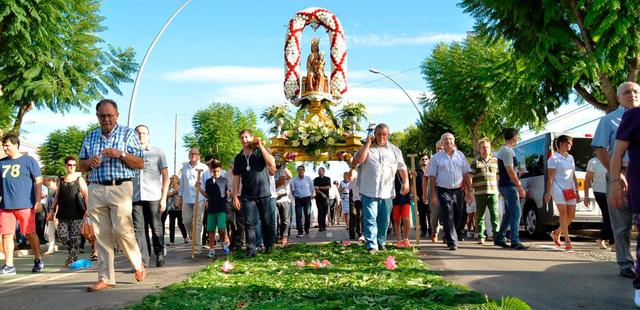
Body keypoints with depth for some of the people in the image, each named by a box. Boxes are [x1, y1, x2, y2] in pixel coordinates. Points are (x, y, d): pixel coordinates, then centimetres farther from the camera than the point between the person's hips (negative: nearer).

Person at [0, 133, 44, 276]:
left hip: (25, 205, -4)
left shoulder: (28, 160, 2)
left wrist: (38, 201, -7)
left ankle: (38, 260, 18)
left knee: (30, 234, 2)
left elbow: (38, 181, 0)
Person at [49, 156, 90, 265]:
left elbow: (86, 195, 1)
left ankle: (73, 258, 3)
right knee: (61, 234, -4)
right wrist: (53, 209, 10)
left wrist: (87, 209, -8)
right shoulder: (61, 180, 15)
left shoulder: (79, 179, 6)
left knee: (74, 236, -4)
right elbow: (57, 196, 18)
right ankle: (71, 252, 18)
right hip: (63, 213, 3)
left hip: (76, 212, -3)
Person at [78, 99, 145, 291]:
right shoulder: (90, 137, 16)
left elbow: (141, 164, 1)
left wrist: (121, 154, -14)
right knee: (101, 235, 3)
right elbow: (82, 167, 21)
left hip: (120, 188, -4)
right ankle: (105, 278, 8)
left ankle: (138, 264, 13)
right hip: (96, 189, 4)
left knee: (122, 230, -12)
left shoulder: (128, 134, 5)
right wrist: (89, 162, -2)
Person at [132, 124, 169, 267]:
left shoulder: (158, 152, 8)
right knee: (139, 230, -1)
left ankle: (160, 254, 23)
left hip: (153, 197, -2)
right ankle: (142, 260, 3)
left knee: (156, 228, 4)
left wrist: (164, 198, -3)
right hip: (135, 197, 2)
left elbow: (165, 176, 5)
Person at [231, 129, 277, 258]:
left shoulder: (261, 152, 1)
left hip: (264, 194, -2)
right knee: (249, 223, -3)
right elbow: (236, 178, 10)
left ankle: (269, 246, 21)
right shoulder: (239, 158, 10)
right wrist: (235, 197, 3)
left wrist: (260, 146, -15)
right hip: (247, 196, 2)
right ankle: (250, 249, -1)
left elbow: (272, 163, -19)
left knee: (267, 221, 6)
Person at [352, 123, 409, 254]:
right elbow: (358, 160, -15)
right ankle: (372, 246, -6)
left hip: (386, 192, 3)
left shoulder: (395, 150, 10)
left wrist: (406, 181, -1)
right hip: (369, 191, -3)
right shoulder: (367, 148, 3)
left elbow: (402, 167, 12)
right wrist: (368, 143, -11)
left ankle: (381, 243, 28)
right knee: (370, 219, -7)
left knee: (384, 220, 13)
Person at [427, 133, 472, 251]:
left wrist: (468, 191, 4)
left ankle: (449, 236, 31)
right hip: (443, 191, -3)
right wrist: (433, 195, -6)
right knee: (448, 218, -7)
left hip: (458, 191, 3)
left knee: (460, 217, 9)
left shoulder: (460, 155, 9)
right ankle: (452, 242, -1)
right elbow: (432, 177, 0)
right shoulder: (436, 157, 1)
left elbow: (466, 174, 9)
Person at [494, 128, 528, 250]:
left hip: (505, 185, 10)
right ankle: (515, 241, -9)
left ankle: (499, 238, 18)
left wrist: (518, 186, 24)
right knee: (516, 213, -9)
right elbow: (510, 171, -20)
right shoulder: (507, 151, -14)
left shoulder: (503, 150, 18)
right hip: (509, 186, -10)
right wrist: (520, 187, -19)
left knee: (509, 214, 14)